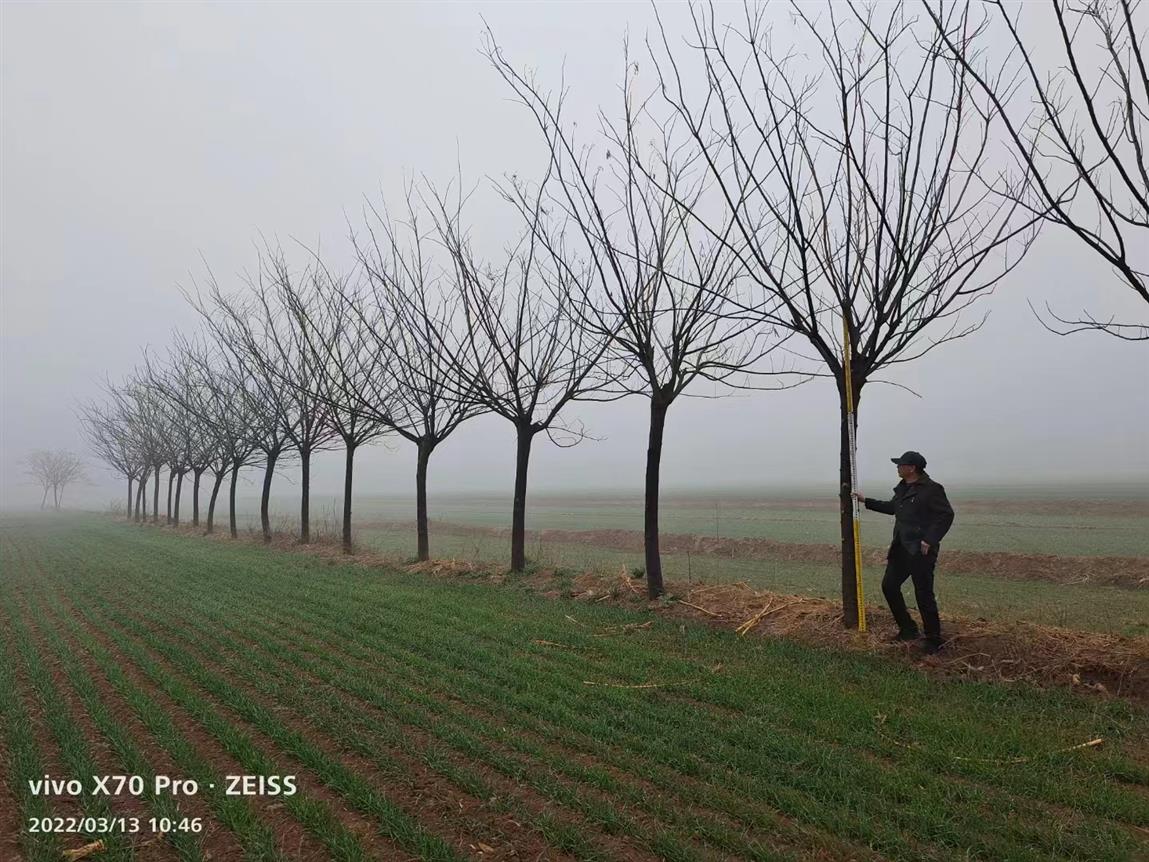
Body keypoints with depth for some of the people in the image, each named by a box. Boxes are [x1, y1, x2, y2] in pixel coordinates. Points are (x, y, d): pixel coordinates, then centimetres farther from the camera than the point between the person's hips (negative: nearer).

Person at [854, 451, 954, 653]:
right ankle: (907, 629, 25)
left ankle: (934, 640, 11)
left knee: (924, 595, -3)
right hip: (901, 548, 9)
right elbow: (892, 507, 29)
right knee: (889, 585, 11)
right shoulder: (903, 488, 13)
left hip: (920, 551, -9)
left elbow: (946, 515, -18)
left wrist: (930, 540, -22)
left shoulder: (931, 489, -15)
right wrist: (866, 501, 30)